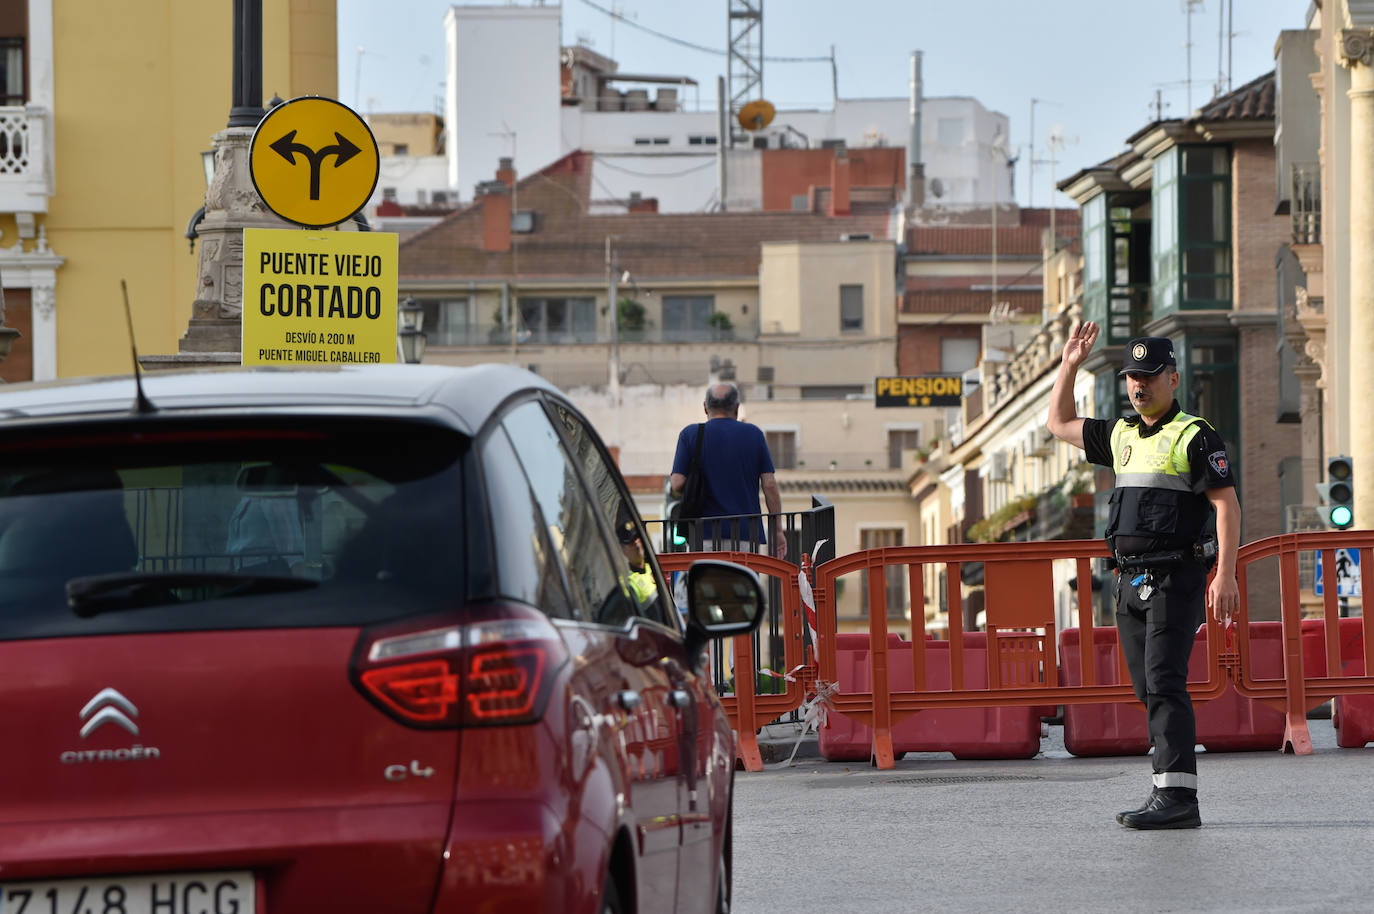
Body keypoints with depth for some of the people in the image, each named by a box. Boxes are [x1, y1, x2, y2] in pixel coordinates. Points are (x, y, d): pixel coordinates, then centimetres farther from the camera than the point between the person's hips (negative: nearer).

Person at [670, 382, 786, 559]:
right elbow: (769, 485, 2)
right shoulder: (753, 434, 5)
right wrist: (776, 531, 9)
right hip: (748, 534, 1)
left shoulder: (690, 434, 2)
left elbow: (677, 485, -5)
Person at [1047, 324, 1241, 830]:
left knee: (1165, 683, -17)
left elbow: (1227, 505, -12)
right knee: (1150, 690, 7)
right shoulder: (1121, 436, 16)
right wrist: (1069, 364, 20)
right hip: (1131, 580, 8)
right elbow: (1061, 423, 31)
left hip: (1175, 579, -8)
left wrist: (1226, 575, -20)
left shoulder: (1194, 437, -6)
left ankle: (1176, 797, -22)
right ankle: (1172, 797, 9)